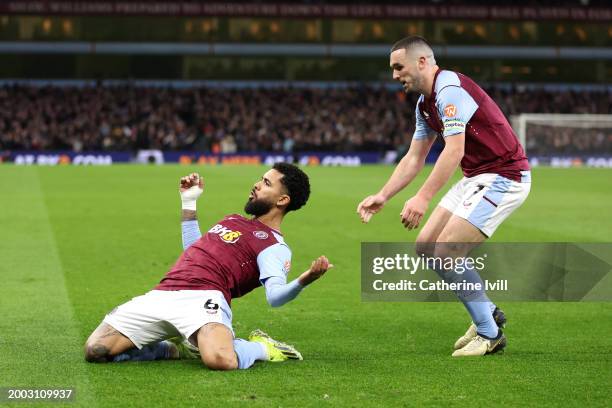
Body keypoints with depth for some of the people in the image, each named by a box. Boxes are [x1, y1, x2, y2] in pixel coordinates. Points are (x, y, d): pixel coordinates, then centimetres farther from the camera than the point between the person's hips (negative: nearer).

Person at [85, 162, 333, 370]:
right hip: (161, 294, 7)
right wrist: (189, 203, 42)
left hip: (202, 298, -7)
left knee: (220, 360, -40)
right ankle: (175, 349, 12)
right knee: (95, 350, -10)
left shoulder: (274, 246, 2)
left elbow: (274, 295, -15)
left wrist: (304, 280, -36)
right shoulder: (235, 220, 29)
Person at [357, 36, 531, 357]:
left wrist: (423, 198, -36)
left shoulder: (450, 90, -20)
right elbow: (414, 158, 18)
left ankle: (490, 334, -1)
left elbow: (454, 150, -30)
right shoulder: (425, 104, 12)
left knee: (446, 252, -16)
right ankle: (488, 314, 20)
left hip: (503, 177, -10)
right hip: (476, 177, 10)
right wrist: (382, 196, 8)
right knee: (426, 246, 7)